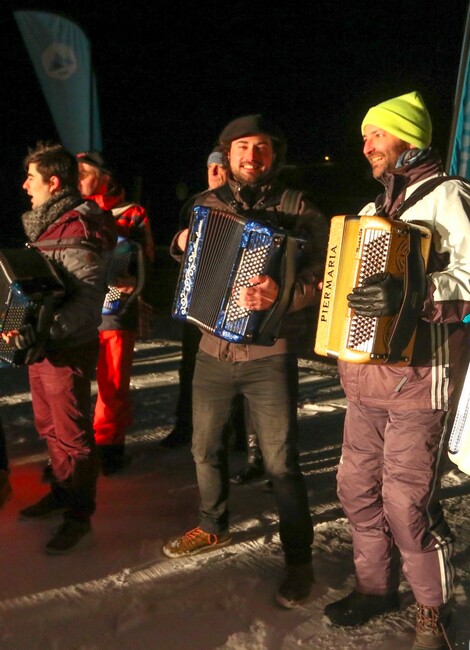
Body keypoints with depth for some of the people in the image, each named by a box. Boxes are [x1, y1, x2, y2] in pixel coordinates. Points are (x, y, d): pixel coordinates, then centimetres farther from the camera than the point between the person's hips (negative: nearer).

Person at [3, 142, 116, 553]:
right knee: (49, 426, 19)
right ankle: (62, 493, 36)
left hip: (68, 349, -9)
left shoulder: (76, 229, -18)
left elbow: (88, 298, -24)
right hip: (41, 345, 9)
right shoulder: (46, 224, 13)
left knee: (72, 434, 2)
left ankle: (80, 515, 16)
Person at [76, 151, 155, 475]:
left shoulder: (132, 214, 4)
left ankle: (108, 445, 18)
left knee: (113, 384, 3)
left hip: (115, 310, -3)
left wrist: (133, 280, -18)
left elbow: (147, 260, 2)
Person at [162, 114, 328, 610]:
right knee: (205, 447, 18)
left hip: (270, 355, -5)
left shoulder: (298, 210, -6)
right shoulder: (206, 204, 7)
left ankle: (299, 560, 16)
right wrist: (181, 245, -1)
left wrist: (284, 293, -34)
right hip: (213, 349, 5)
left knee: (281, 462, -2)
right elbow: (188, 254, 22)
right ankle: (212, 528, 41)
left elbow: (320, 274, -15)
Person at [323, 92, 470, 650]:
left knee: (407, 502, -4)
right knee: (357, 487, 13)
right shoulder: (374, 208, 20)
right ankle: (375, 585, 32)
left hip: (419, 376, -8)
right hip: (367, 376, 8)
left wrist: (412, 293, -33)